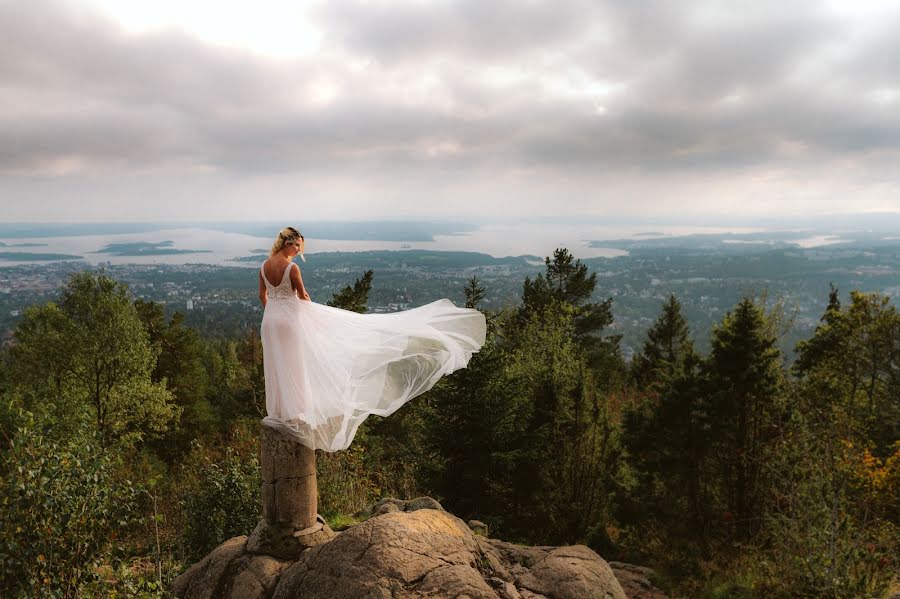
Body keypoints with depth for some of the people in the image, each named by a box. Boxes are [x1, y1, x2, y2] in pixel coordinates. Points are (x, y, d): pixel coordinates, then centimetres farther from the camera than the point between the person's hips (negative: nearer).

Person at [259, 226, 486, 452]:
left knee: (277, 368, 15)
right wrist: (315, 315, 9)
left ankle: (277, 413, 23)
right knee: (293, 368, 3)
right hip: (290, 320, -7)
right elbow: (303, 297, -7)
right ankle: (292, 414, 10)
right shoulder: (291, 268, -18)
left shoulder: (264, 266, 3)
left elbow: (262, 296, 12)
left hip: (270, 320, 7)